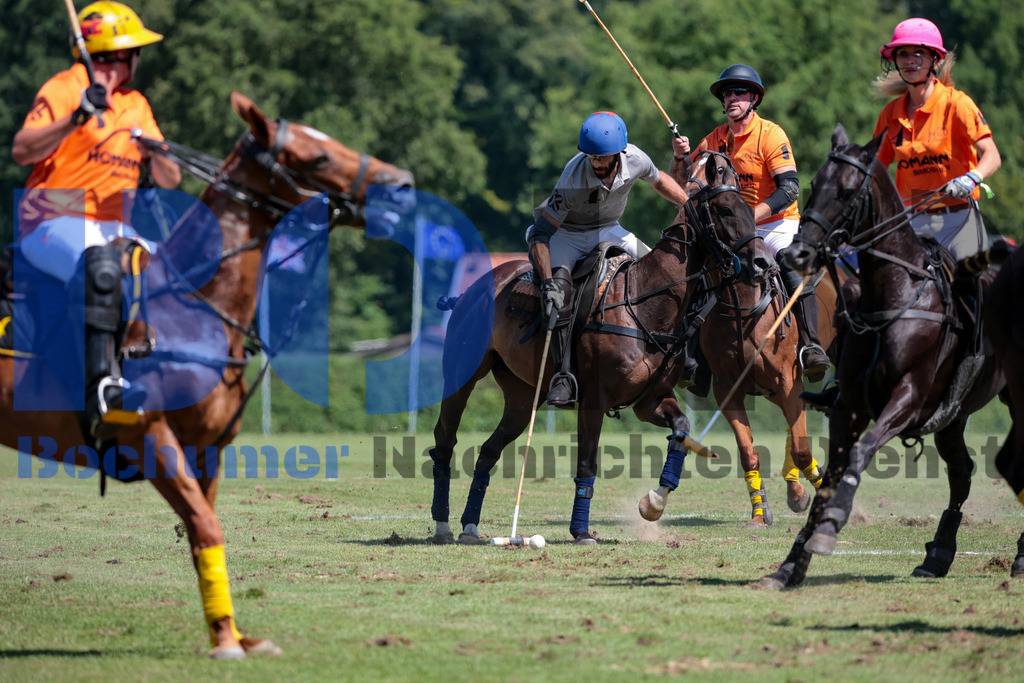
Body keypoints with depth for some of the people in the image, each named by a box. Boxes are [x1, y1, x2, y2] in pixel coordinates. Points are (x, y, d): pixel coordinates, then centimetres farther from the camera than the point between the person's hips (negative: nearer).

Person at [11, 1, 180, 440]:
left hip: (113, 228, 8)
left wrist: (155, 153, -7)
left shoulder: (137, 106, 18)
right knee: (100, 266, -37)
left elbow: (170, 181, 14)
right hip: (54, 222, -8)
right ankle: (102, 385, -49)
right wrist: (77, 118, -26)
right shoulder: (65, 88, -3)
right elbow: (21, 151, -16)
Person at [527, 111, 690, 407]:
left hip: (607, 230, 5)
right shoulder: (574, 178, -35)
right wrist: (548, 283, -42)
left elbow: (660, 181, 6)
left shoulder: (635, 160, -21)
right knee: (558, 292, -29)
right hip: (565, 234, -5)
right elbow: (541, 233, -32)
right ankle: (564, 374, -29)